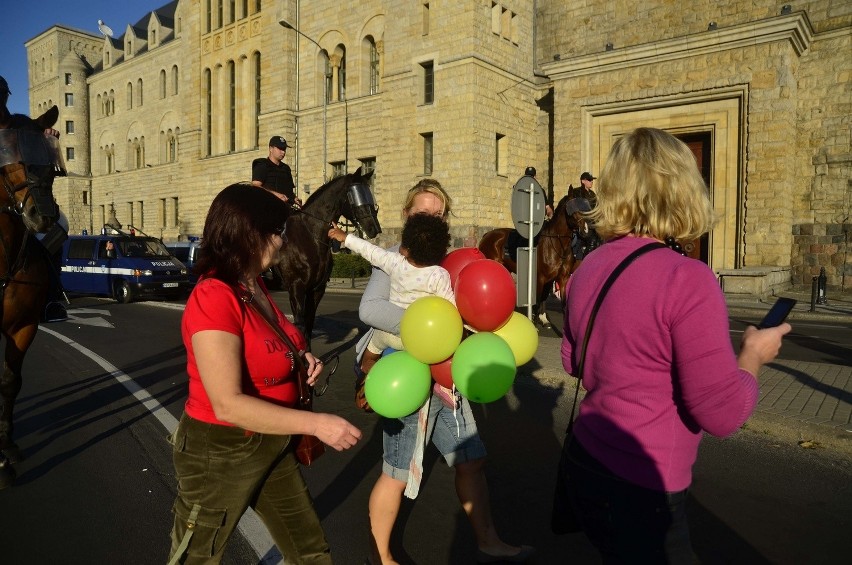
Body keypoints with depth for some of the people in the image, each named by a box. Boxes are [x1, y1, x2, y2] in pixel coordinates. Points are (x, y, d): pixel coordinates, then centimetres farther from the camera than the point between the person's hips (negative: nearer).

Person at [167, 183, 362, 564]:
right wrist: (316, 424, -31)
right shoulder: (213, 299, -26)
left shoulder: (256, 286, 3)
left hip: (270, 446, 8)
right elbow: (228, 405, -32)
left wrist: (299, 361, -3)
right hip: (219, 452, -8)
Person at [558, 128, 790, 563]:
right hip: (639, 489, -7)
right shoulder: (687, 279, -22)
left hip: (586, 462, 7)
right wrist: (753, 356, -2)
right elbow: (721, 412, -19)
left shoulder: (587, 269, 1)